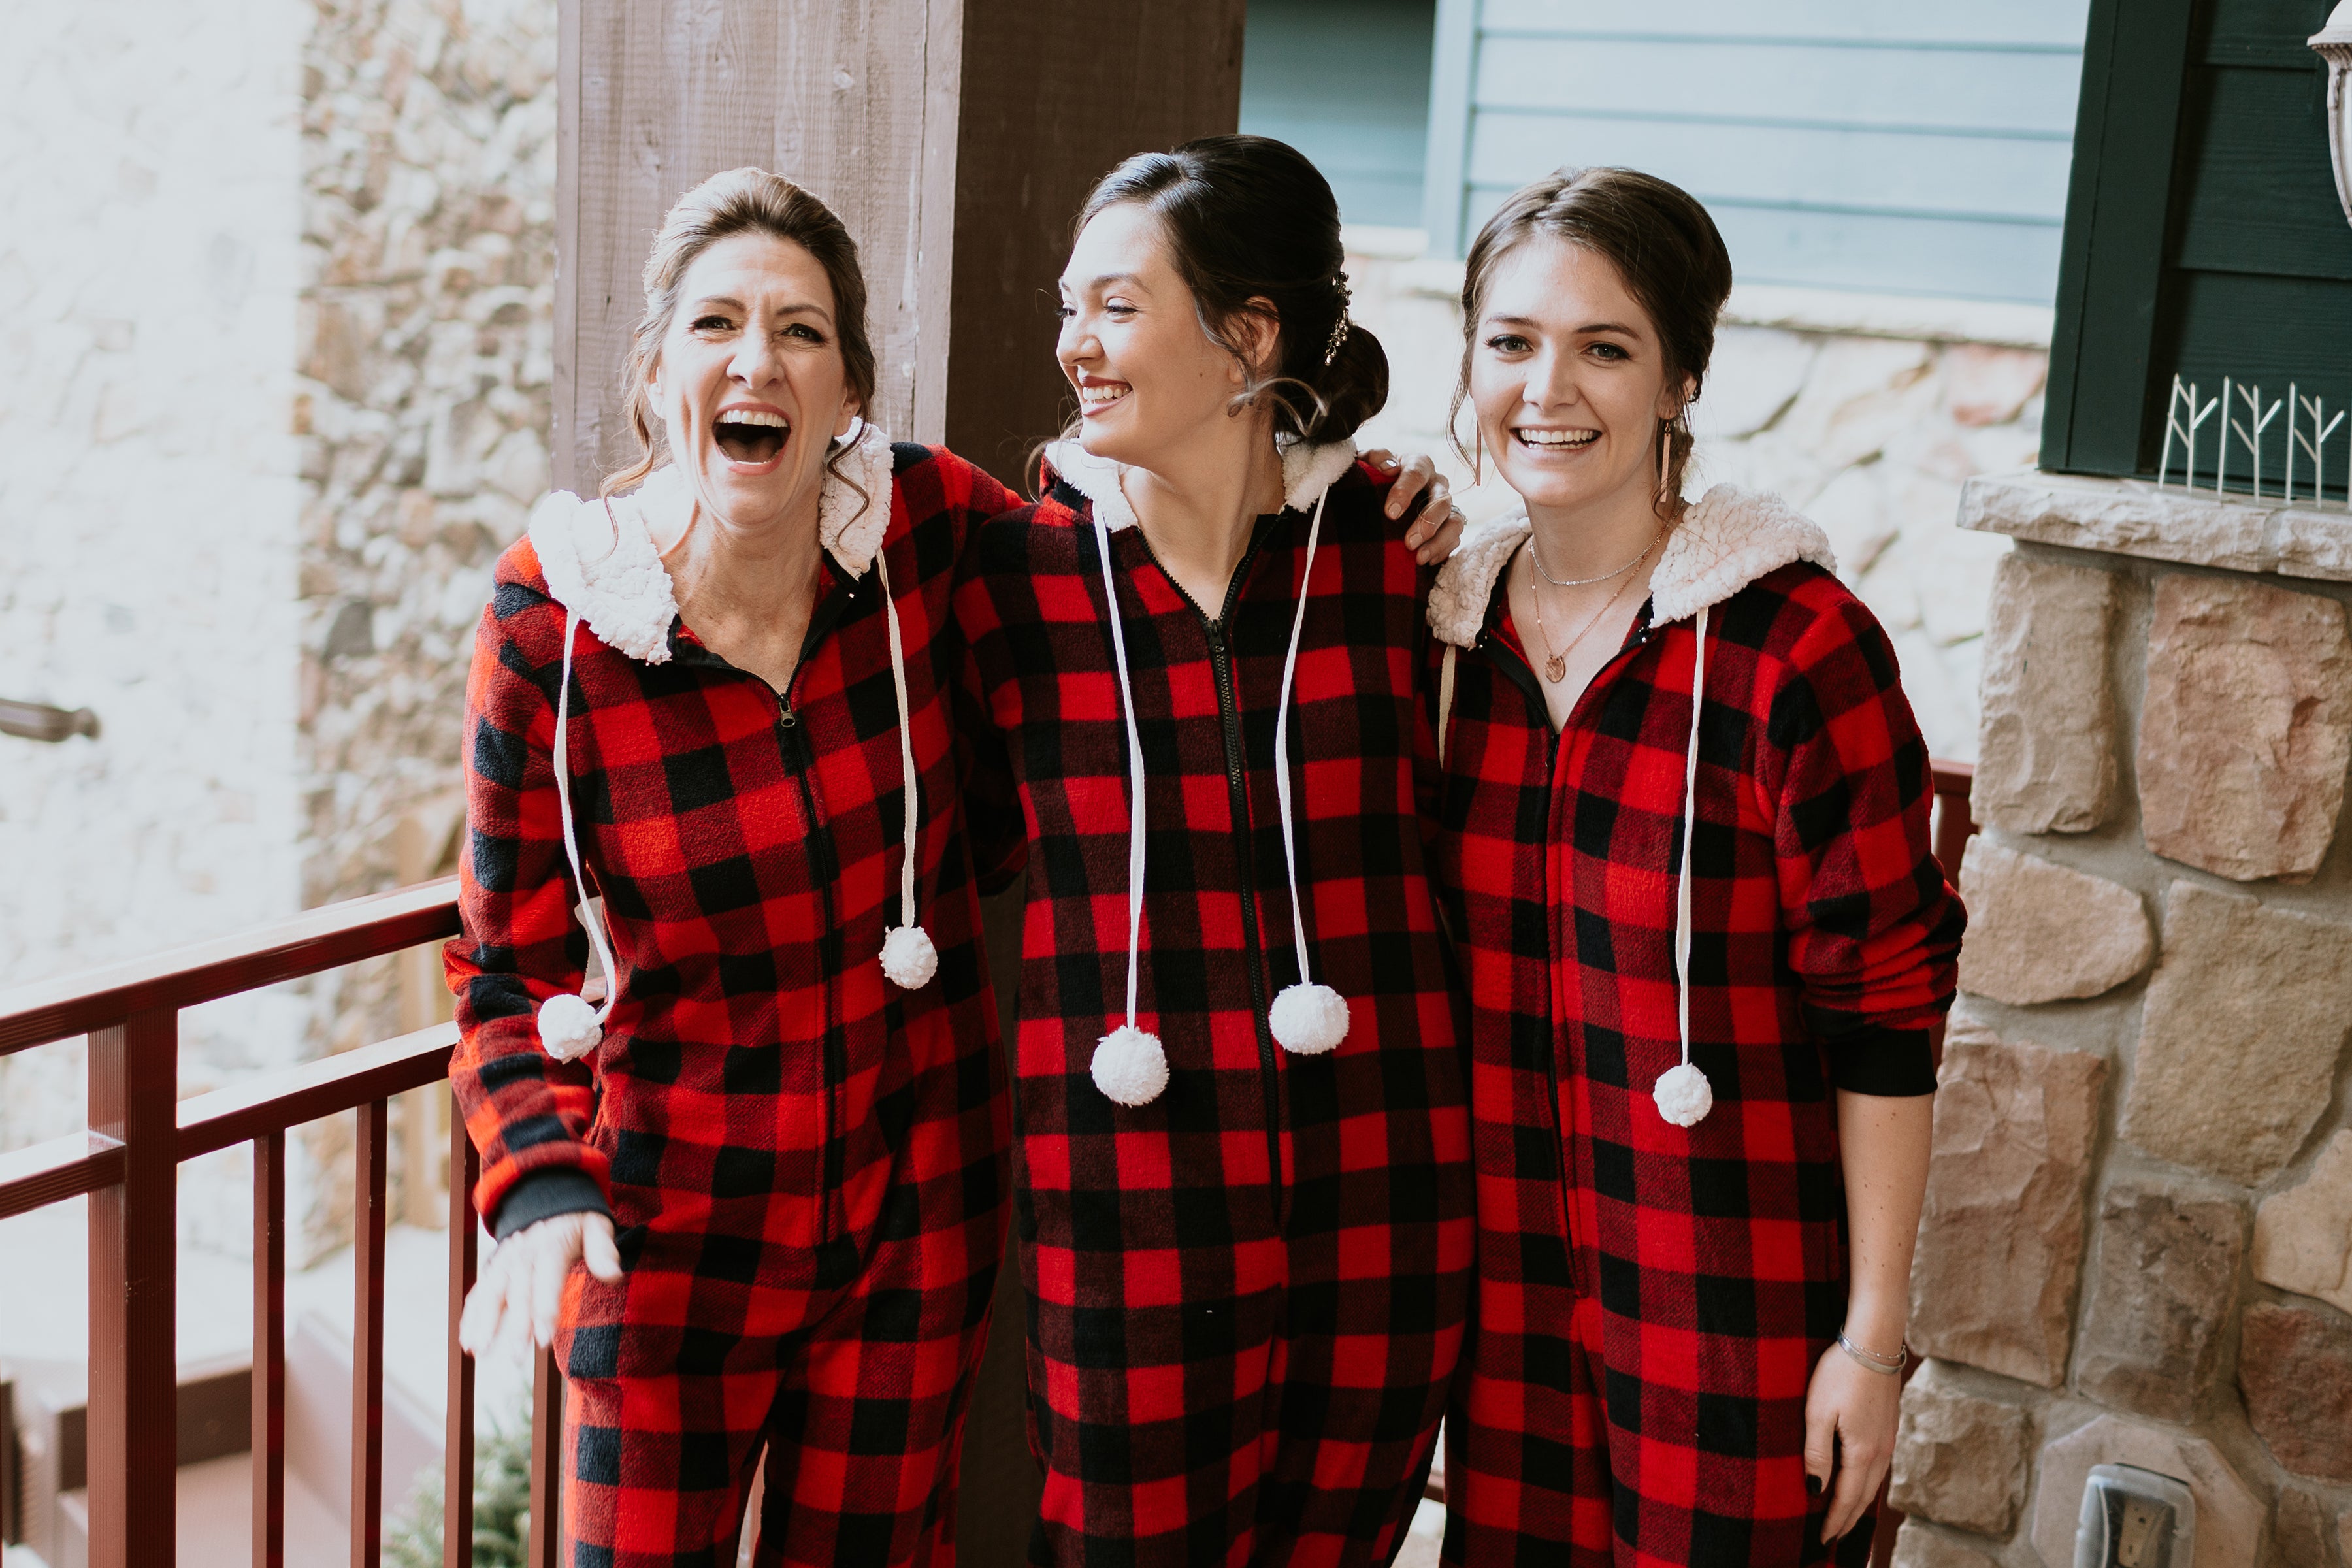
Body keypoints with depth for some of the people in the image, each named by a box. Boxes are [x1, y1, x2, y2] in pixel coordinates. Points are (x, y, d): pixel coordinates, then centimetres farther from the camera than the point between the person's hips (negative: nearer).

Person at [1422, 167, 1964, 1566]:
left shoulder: (1794, 643, -15)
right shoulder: (1449, 624, 2)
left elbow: (1888, 1007, -12)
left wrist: (1874, 1338, -10)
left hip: (1740, 1320, -4)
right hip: (1508, 1291, 5)